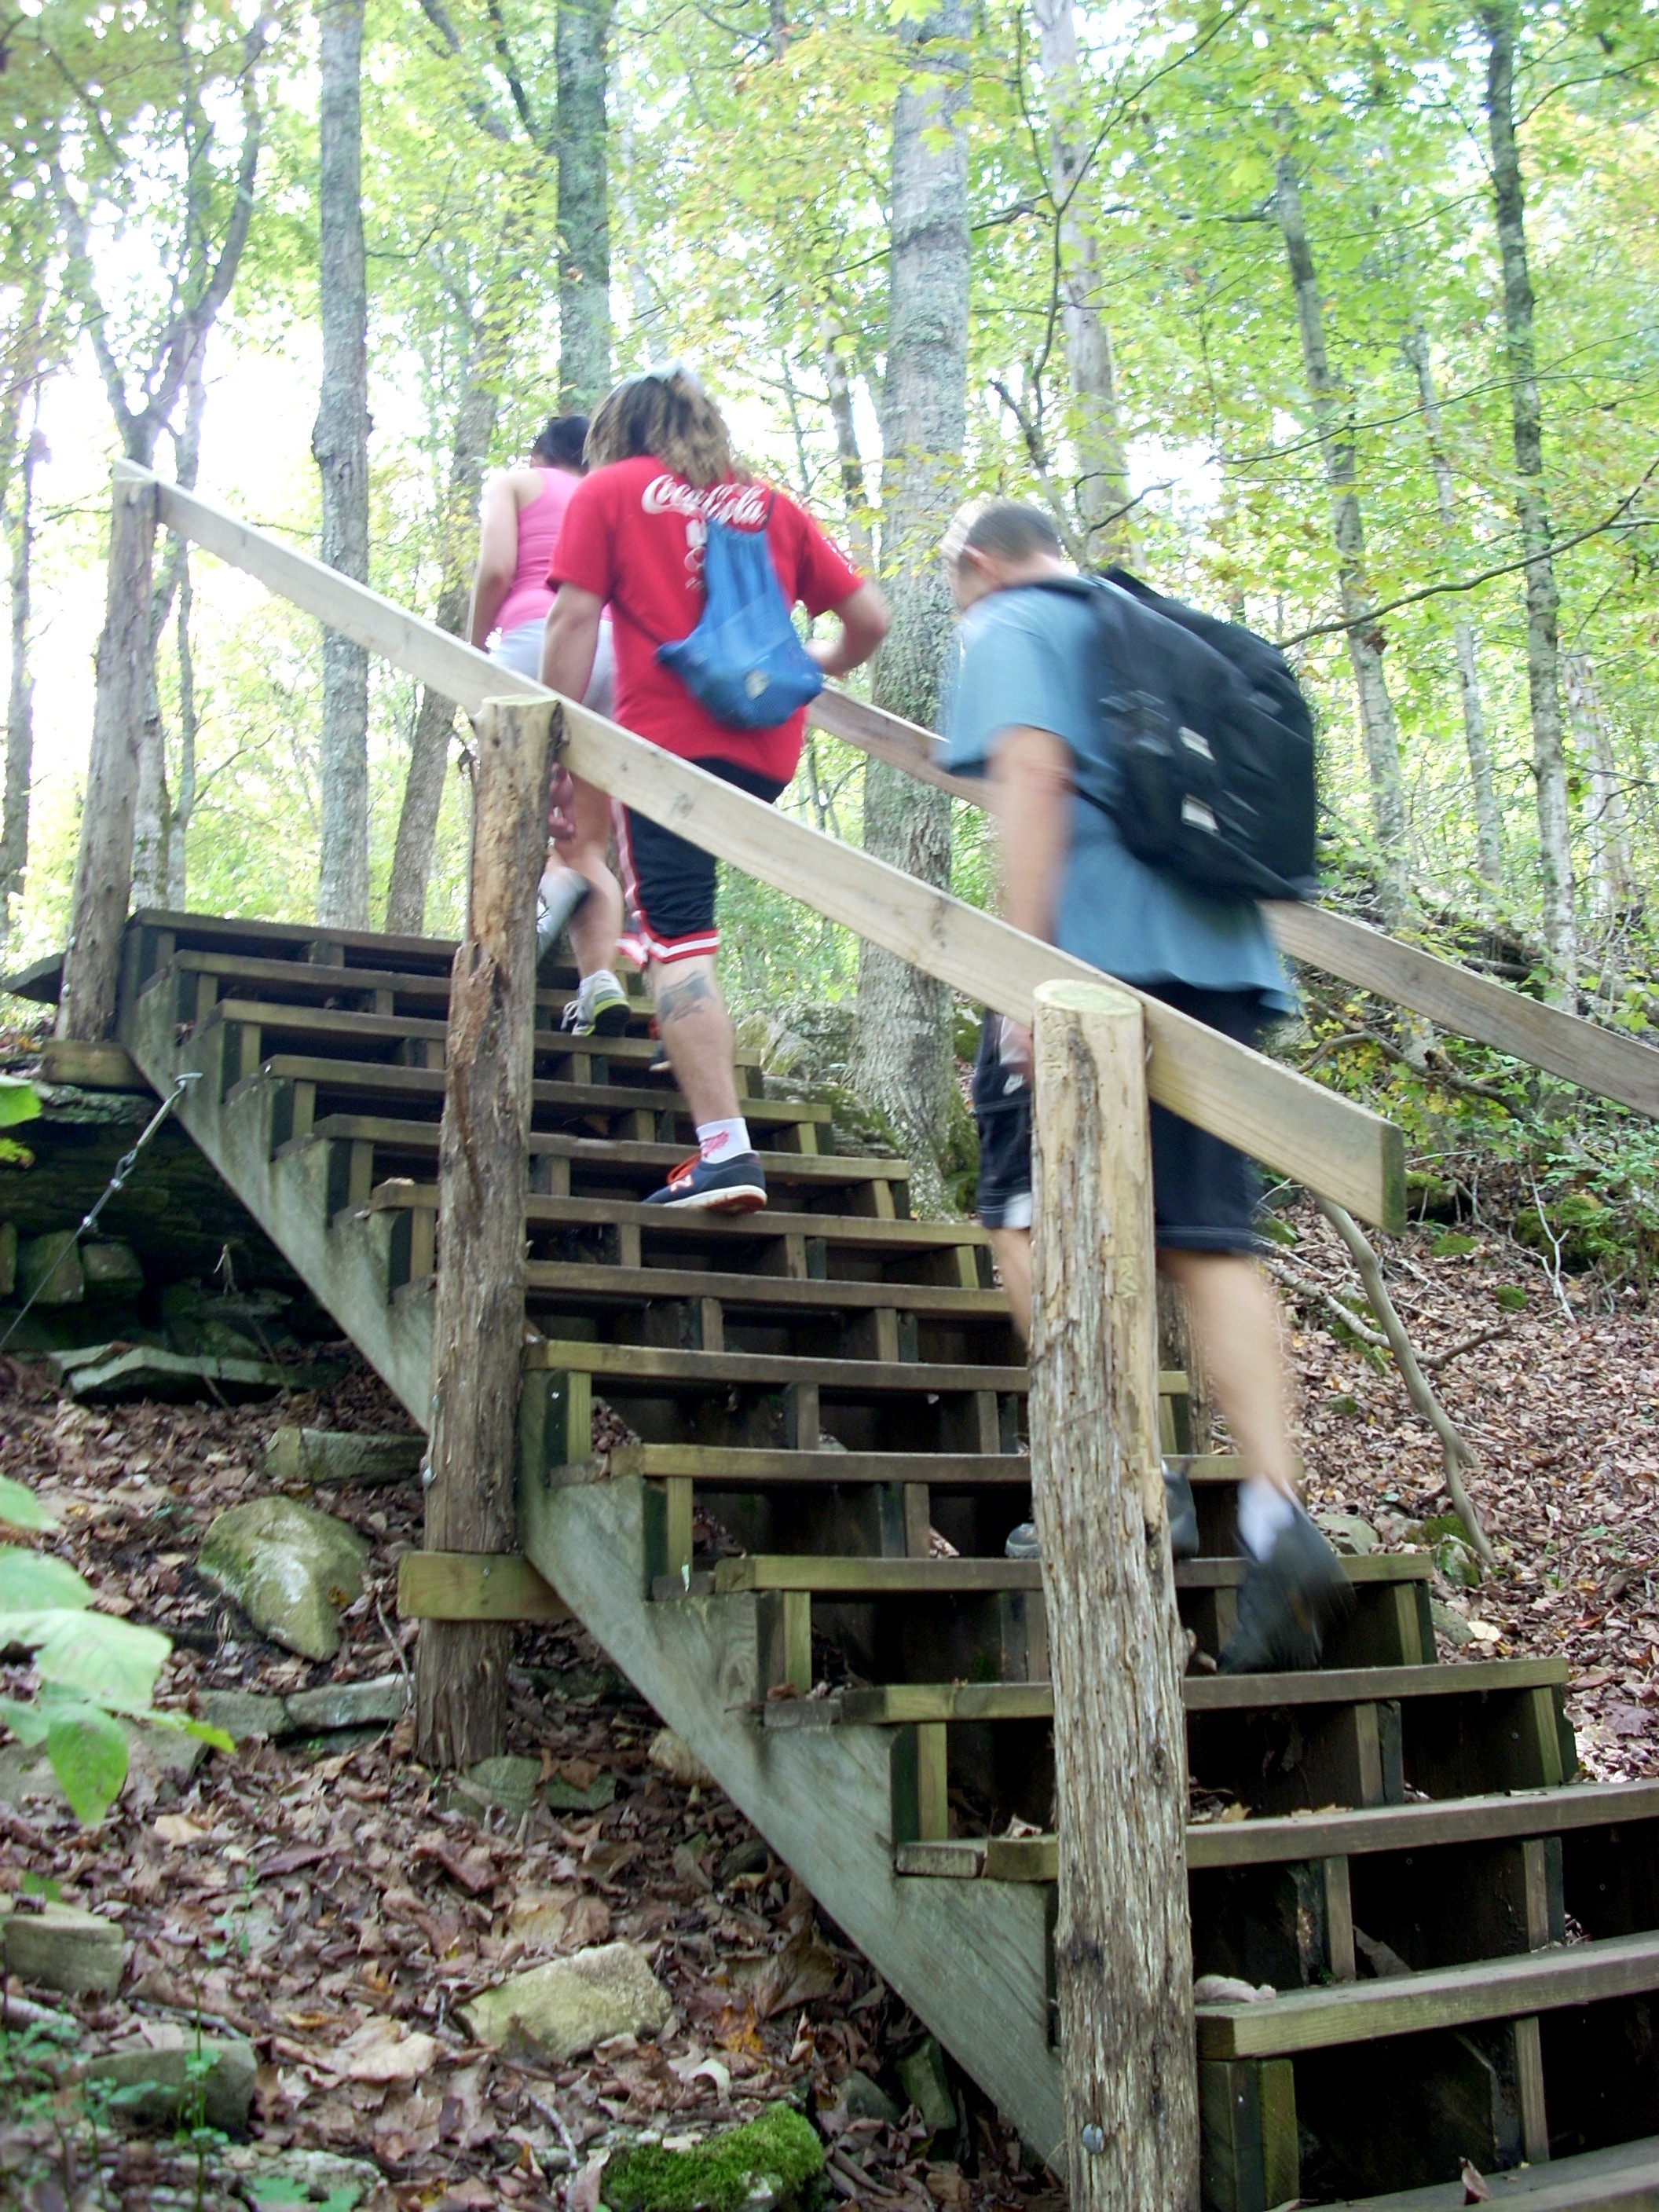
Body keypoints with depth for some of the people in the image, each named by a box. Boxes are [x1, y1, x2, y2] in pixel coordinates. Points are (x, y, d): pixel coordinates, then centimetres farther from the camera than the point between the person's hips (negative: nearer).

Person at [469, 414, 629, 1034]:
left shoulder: (514, 482, 19)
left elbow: (496, 568, 2)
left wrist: (472, 646, 14)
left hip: (539, 637, -4)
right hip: (617, 651, 4)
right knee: (588, 844, 2)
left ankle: (552, 878, -31)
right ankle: (601, 979, -20)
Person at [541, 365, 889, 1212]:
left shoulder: (607, 492, 11)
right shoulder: (770, 504, 20)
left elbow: (575, 620, -1)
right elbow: (869, 617, 16)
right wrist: (819, 665, 36)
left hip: (667, 739, -5)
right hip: (767, 748, 5)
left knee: (677, 941, -10)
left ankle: (725, 1151, -19)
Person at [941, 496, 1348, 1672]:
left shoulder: (1010, 627, 6)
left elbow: (1033, 776, -11)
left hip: (1098, 943, -6)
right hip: (1219, 952, 7)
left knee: (1031, 1210, 5)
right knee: (1212, 1237, 1)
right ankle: (1279, 1516, -11)